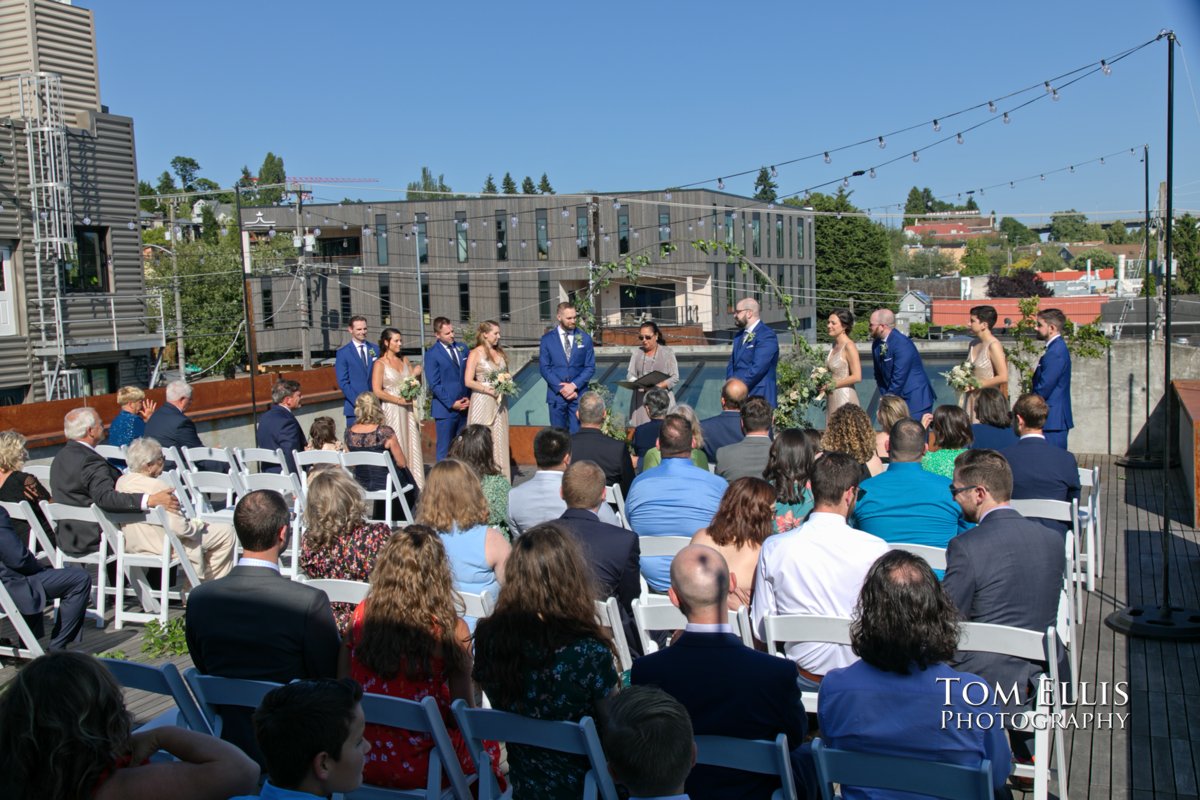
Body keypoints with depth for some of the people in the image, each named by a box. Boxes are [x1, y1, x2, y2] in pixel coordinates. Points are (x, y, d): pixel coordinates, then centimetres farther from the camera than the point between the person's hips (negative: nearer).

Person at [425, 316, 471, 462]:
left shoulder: (462, 348, 10)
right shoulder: (431, 354, -6)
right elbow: (434, 384, -9)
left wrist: (469, 398, 2)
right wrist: (451, 403, -12)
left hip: (464, 406, 5)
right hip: (445, 408, -5)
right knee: (445, 450, 0)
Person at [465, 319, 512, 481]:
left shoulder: (499, 352, 11)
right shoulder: (476, 353, -6)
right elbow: (468, 381, -11)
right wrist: (489, 390, -16)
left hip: (499, 402, 6)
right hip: (483, 402, -6)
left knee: (499, 439, 7)